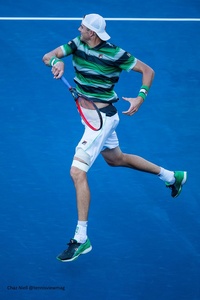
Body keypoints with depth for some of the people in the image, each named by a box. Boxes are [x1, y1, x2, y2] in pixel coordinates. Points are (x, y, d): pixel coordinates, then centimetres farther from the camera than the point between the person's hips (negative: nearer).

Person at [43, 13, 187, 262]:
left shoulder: (115, 54, -19)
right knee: (116, 159, 27)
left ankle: (81, 238, -11)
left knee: (77, 172, -15)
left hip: (102, 118, -9)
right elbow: (47, 57, -7)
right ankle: (172, 176, 44)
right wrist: (57, 62, -29)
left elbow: (148, 71, -7)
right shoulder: (77, 44, -2)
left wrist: (140, 97, -19)